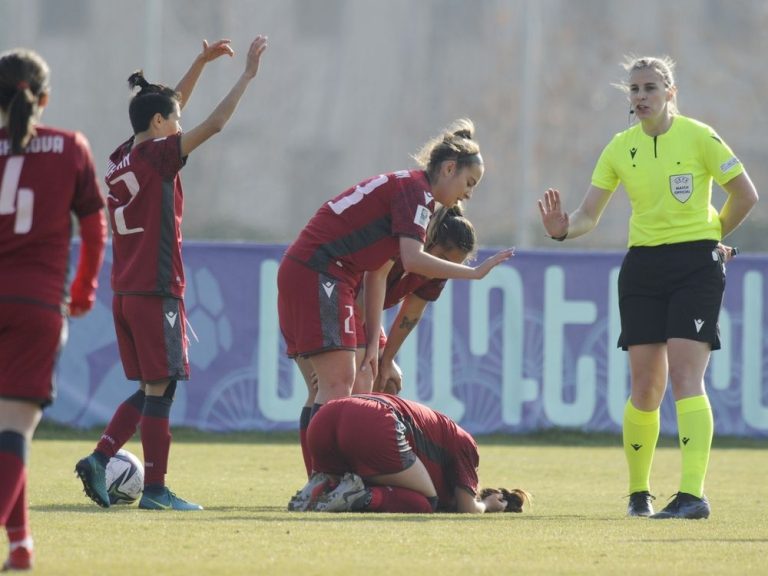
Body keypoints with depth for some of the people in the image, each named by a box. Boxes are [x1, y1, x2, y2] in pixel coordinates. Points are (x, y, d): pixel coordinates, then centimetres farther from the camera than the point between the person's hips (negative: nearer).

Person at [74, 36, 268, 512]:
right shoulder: (157, 155, -11)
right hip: (158, 293, -8)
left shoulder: (122, 157, 11)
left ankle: (101, 459, 5)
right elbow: (215, 124, -14)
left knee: (150, 389, 15)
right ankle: (155, 489, -2)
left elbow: (168, 108, 24)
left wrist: (201, 63, 26)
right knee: (160, 389, -3)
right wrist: (248, 74, -8)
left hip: (125, 294, 8)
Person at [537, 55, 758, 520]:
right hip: (643, 267, 4)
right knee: (645, 388, 2)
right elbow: (589, 215, 5)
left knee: (685, 377, -16)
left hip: (696, 265, -4)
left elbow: (746, 195, 2)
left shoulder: (698, 137, -6)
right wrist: (564, 229, -17)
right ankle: (639, 493, 17)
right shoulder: (620, 148, 6)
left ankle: (693, 494, -22)